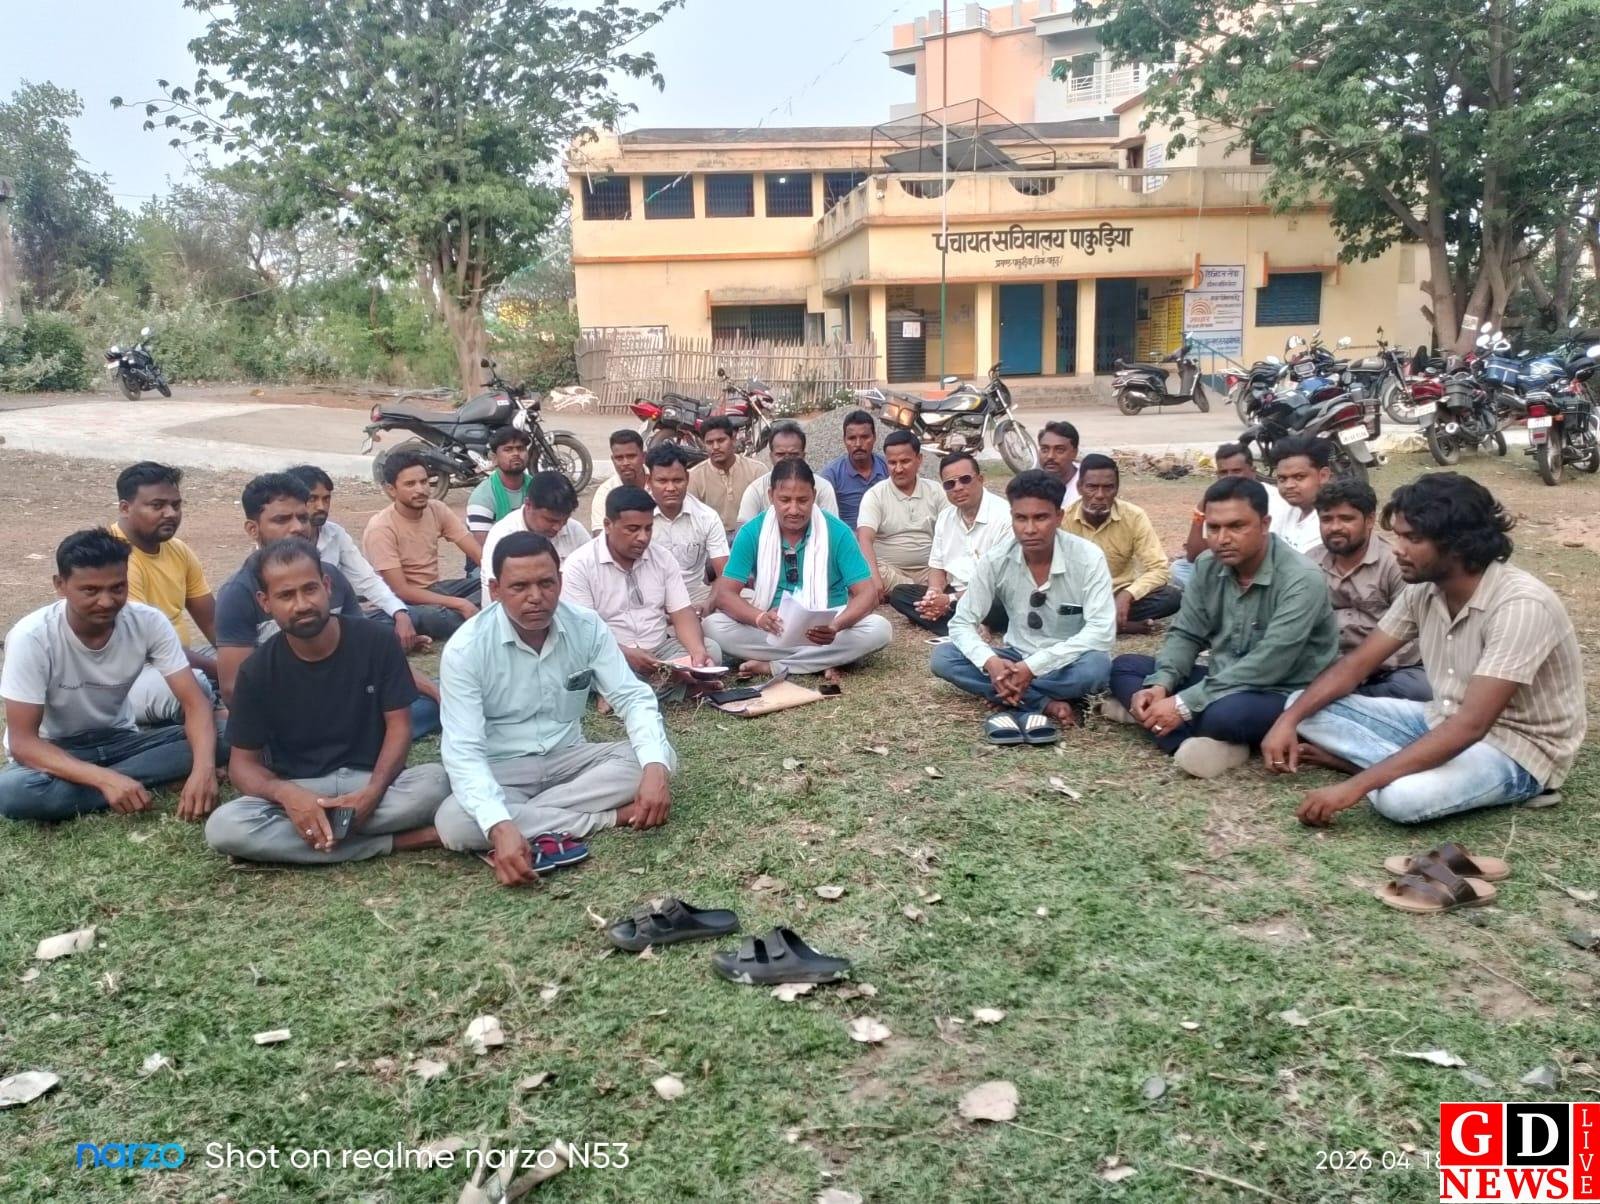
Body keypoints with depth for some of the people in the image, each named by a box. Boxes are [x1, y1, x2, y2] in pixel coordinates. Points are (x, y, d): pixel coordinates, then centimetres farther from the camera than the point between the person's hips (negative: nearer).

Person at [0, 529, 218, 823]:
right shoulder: (31, 637, -25)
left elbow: (195, 702, -19)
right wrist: (105, 779, -40)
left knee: (220, 739, -23)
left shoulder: (149, 622, -18)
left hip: (119, 741, 3)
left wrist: (203, 769, -40)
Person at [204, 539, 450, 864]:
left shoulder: (376, 641, -8)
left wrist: (373, 791, -24)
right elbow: (244, 761, -2)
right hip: (298, 792, 2)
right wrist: (286, 794, -26)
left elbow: (399, 724, -5)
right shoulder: (258, 670, -6)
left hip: (370, 781, -1)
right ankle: (394, 842, -25)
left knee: (437, 782, -33)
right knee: (223, 827, -31)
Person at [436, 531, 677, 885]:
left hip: (568, 758, 3)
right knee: (453, 822, -35)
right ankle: (612, 816, -23)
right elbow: (464, 751, -26)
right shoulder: (466, 649, -19)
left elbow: (633, 697, -10)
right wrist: (500, 828, -43)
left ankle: (532, 825, -21)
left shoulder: (587, 626, -9)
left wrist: (655, 767, -31)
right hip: (502, 770, -3)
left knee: (660, 759, -20)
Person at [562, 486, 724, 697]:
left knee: (711, 650, -20)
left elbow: (682, 614, 0)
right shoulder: (579, 565, -8)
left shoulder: (663, 558, 5)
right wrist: (626, 654, -30)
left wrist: (698, 651, -22)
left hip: (660, 650, 5)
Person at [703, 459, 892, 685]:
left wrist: (836, 625, -34)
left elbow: (867, 593, -12)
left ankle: (773, 666, -21)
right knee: (713, 625, -26)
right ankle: (821, 662, -21)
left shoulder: (837, 532, -8)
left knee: (879, 628, -28)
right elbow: (724, 593, -11)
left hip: (824, 629, 0)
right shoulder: (752, 532, -6)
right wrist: (760, 618, -33)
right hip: (770, 630, 0)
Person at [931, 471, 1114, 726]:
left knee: (1096, 666, -38)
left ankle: (1005, 694, -19)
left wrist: (1033, 667, -34)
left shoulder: (1087, 558, -19)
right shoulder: (995, 560, -12)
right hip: (1017, 659, 4)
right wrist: (990, 662, -32)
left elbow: (1102, 631, -26)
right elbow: (962, 623, -10)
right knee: (942, 658, -20)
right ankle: (1049, 705, -23)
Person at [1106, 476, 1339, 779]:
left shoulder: (1301, 580, -23)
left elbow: (1267, 666, -29)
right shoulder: (1209, 566, -2)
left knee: (1226, 713, -40)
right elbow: (1185, 635, 3)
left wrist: (1185, 704, -30)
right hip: (1222, 683, 8)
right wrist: (1159, 686, -18)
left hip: (1284, 696, -7)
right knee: (1124, 668, -2)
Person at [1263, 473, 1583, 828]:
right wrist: (1288, 720, -15)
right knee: (1306, 710, -5)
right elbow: (1357, 664, 3)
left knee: (1400, 796, -36)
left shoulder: (1520, 605, -27)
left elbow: (1471, 725, -34)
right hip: (1447, 723, 7)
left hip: (1517, 746, -7)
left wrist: (1356, 786, -38)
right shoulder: (1423, 589, -4)